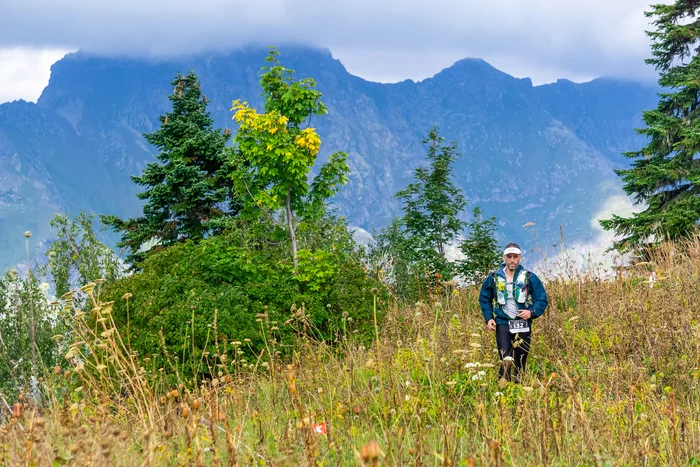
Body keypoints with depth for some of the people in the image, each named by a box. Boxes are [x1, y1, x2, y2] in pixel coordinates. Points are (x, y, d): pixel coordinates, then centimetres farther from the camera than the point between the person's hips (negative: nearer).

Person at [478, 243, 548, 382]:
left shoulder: (530, 278, 2)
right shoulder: (494, 278, 4)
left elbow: (542, 300, 5)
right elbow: (484, 299, 16)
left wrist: (532, 312, -13)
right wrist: (488, 318, 3)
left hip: (523, 326, 1)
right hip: (502, 324, -1)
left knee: (520, 364, 8)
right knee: (506, 361, -17)